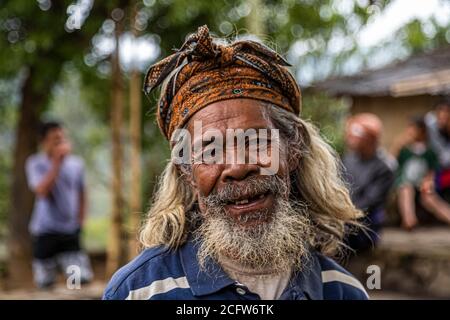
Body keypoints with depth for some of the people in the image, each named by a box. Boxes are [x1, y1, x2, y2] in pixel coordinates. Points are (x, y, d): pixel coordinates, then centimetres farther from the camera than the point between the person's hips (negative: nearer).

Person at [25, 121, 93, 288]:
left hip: (71, 232, 2)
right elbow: (42, 191, -21)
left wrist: (80, 221, 10)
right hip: (45, 232, -2)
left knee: (82, 278, -8)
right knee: (45, 284, 5)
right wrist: (57, 162, -21)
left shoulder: (76, 164, 4)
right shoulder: (36, 163, -5)